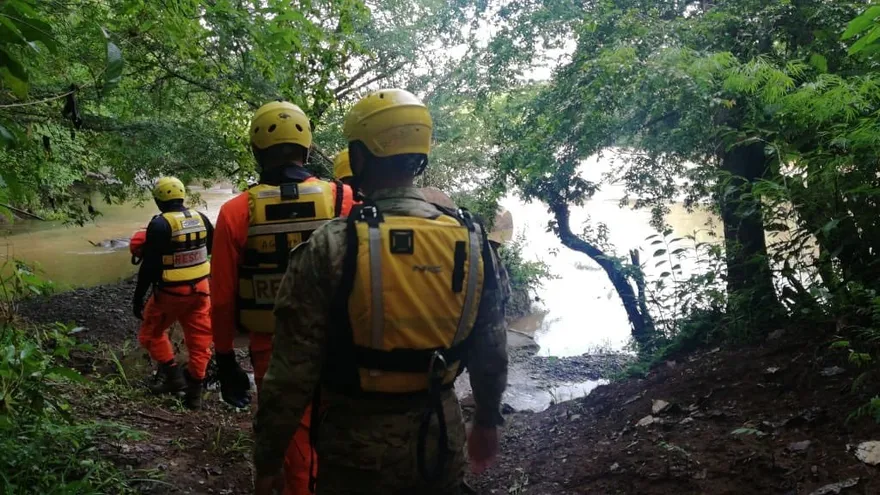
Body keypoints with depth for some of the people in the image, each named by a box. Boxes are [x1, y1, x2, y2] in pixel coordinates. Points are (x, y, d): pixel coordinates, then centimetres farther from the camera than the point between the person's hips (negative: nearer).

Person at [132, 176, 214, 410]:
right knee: (199, 340, 10)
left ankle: (173, 375, 13)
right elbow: (212, 247, 17)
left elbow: (149, 266, -16)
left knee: (152, 333, 19)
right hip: (200, 288, 5)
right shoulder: (201, 218, 1)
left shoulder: (160, 224, -15)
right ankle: (194, 392, 15)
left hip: (171, 291, -5)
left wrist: (138, 298, -9)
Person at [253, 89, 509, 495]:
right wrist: (487, 421, 19)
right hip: (441, 437, 3)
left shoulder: (329, 249, -18)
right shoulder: (473, 242, -6)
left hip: (358, 446, -3)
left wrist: (267, 459, -3)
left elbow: (292, 372, -17)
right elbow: (491, 353, 3)